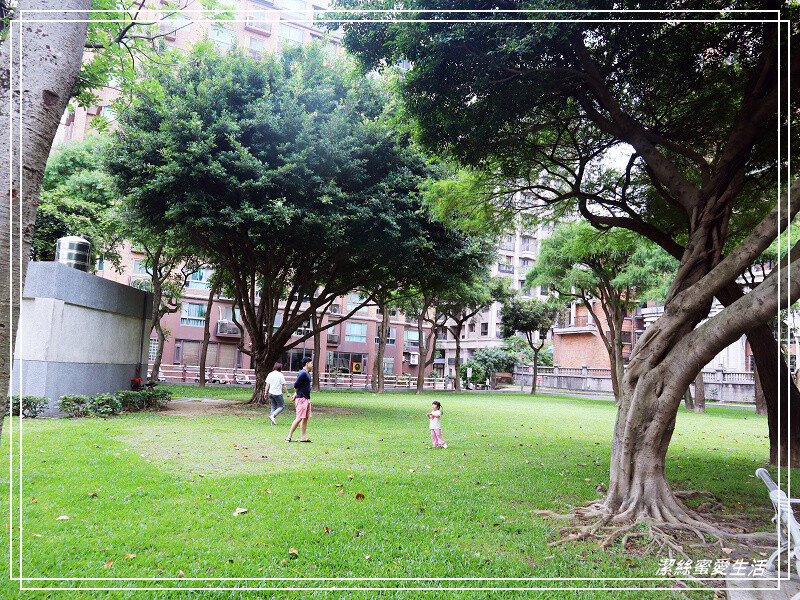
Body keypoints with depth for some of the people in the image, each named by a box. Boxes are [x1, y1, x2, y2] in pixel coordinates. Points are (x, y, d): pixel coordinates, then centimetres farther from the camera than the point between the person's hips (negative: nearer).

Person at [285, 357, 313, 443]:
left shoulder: (307, 373, 17)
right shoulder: (303, 373, -14)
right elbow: (296, 385, -14)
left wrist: (295, 394, 13)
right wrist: (297, 394, 1)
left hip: (307, 399, 10)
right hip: (301, 398, -10)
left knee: (305, 418, 9)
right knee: (299, 418, -9)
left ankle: (303, 437, 12)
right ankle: (289, 436, -1)